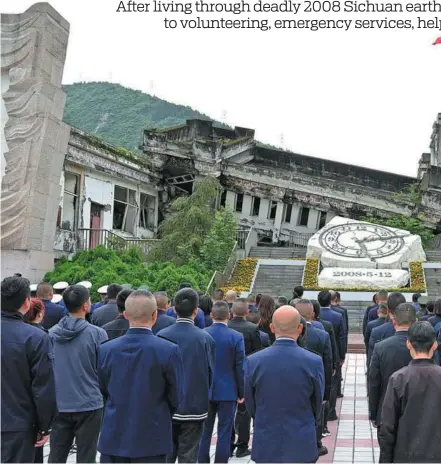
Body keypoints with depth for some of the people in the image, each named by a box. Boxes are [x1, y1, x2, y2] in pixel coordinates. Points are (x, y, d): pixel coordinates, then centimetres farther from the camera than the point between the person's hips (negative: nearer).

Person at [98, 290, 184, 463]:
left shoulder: (106, 349, -4)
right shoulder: (169, 350, -13)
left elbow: (103, 392, 6)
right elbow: (176, 398, -5)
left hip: (113, 438, 3)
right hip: (151, 440, -3)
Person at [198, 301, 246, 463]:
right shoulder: (236, 337, -11)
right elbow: (240, 367, -9)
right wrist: (241, 392, 1)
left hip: (205, 390, 3)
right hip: (227, 391, -2)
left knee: (205, 432, 13)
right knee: (224, 433, 4)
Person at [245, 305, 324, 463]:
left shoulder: (254, 361, -9)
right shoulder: (314, 362, -12)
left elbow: (250, 405, 2)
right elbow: (317, 405, 1)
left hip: (265, 445, 1)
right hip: (302, 446, -1)